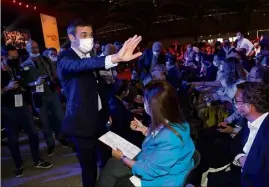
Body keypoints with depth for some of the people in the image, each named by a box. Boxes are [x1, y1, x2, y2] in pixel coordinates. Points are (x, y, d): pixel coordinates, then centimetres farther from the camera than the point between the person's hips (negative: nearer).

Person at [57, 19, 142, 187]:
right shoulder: (66, 60, -15)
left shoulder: (90, 56, 9)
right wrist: (115, 58, -55)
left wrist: (106, 111, 12)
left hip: (99, 117, 7)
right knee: (89, 165, 3)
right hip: (83, 122, -6)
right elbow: (82, 65, -39)